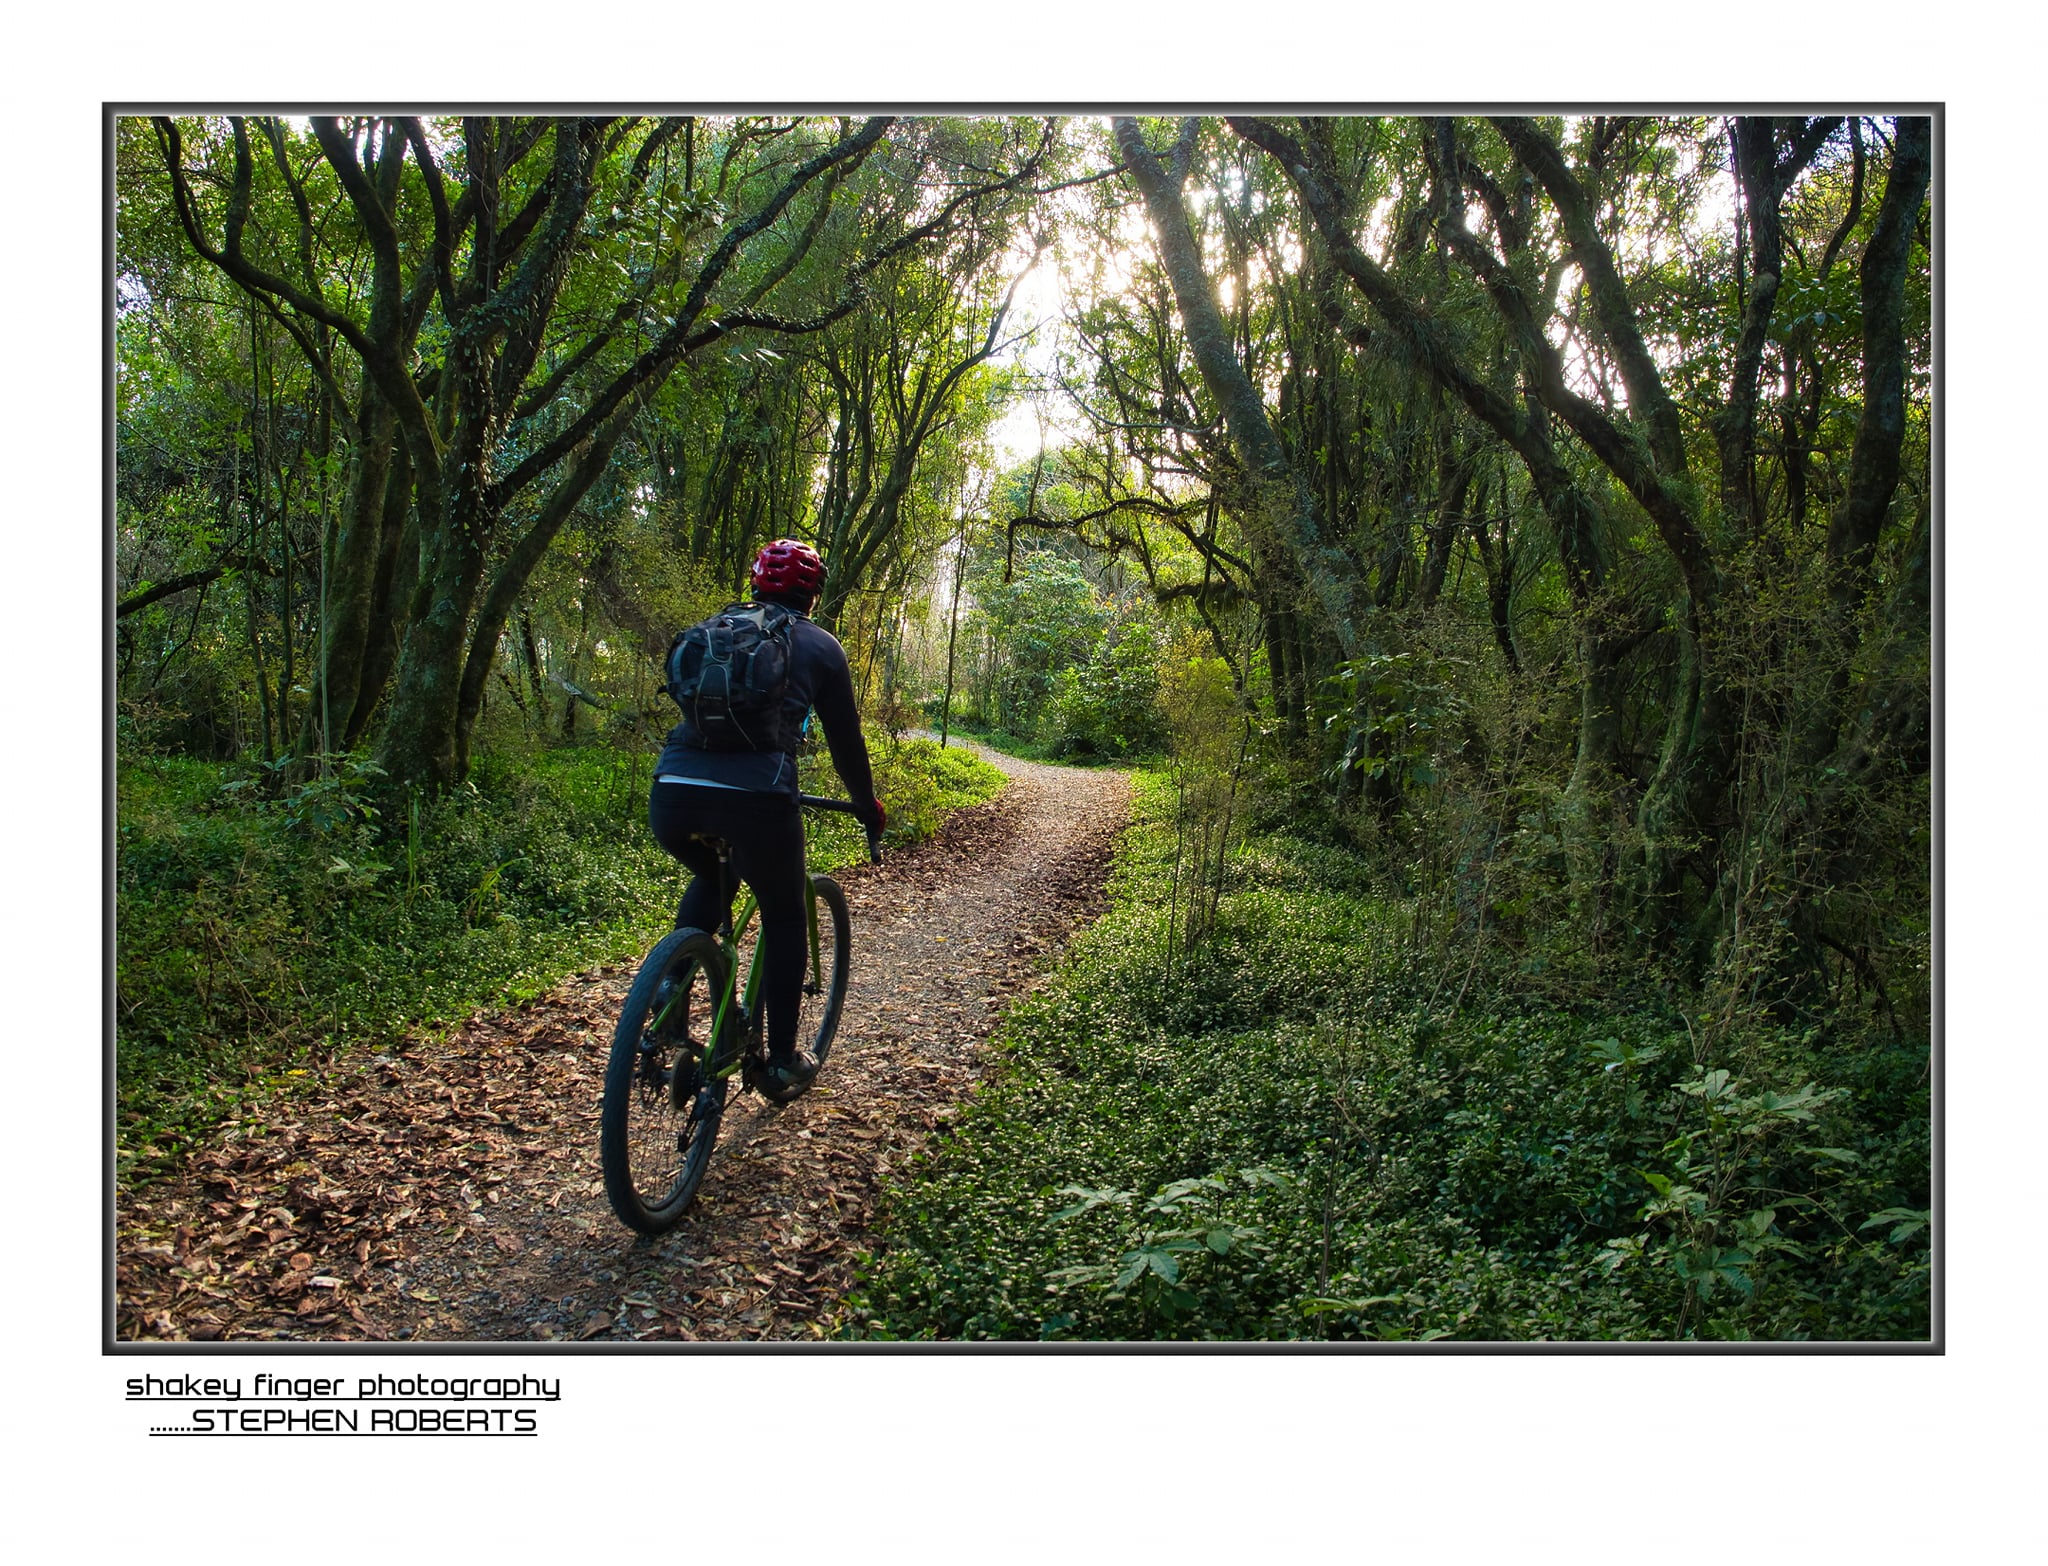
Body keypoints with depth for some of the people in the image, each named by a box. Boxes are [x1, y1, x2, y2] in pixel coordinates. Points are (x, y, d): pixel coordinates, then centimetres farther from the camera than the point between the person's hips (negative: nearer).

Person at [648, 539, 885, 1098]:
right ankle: (782, 1060, 25)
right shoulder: (818, 645, 14)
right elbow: (845, 738, 17)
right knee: (784, 916, 20)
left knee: (711, 881, 35)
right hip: (754, 797, -4)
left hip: (672, 795, 4)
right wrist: (868, 806, 33)